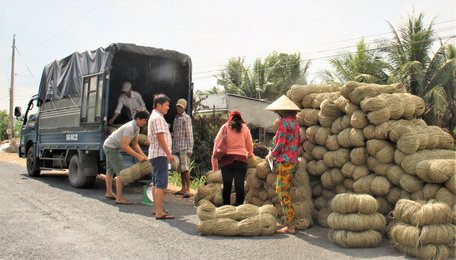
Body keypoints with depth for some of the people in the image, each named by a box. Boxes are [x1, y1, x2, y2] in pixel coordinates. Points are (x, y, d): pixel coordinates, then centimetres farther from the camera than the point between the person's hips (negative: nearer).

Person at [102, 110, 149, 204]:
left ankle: (109, 193, 37)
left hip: (108, 146, 11)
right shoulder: (129, 127, -29)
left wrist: (143, 156, -7)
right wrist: (138, 156, -32)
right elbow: (125, 146, -33)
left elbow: (135, 144, 4)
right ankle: (119, 198, -12)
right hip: (111, 147, -11)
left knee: (110, 170, 22)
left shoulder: (136, 128, 0)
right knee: (121, 172, -13)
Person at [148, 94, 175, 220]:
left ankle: (157, 209, 20)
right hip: (160, 154, -11)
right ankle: (159, 212, -14)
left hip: (155, 154, 11)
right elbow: (160, 137, -20)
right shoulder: (158, 117, -13)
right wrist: (168, 154, -20)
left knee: (156, 183, 13)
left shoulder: (154, 116, 20)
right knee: (161, 183, -12)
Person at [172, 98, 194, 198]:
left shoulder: (186, 118, -3)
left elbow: (189, 134, -9)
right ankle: (183, 189, 15)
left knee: (185, 169, -11)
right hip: (176, 148, 7)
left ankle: (188, 189, -10)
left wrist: (190, 149, -14)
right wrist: (172, 147, 15)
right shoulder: (176, 118, 19)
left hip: (184, 147, -7)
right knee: (180, 169, 9)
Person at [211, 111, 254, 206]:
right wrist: (250, 155, 29)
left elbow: (217, 142, 1)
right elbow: (250, 145, 13)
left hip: (227, 159, 0)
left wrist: (214, 157, 4)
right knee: (239, 185, 0)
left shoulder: (225, 127, 7)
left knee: (227, 185, 5)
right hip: (241, 159, 0)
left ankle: (226, 206, 10)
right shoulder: (245, 128, 10)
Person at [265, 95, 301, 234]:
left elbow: (281, 143, -16)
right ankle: (288, 221, 19)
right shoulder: (294, 122, 16)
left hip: (284, 162, -9)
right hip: (293, 161, 9)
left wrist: (272, 155, -1)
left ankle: (290, 226, -5)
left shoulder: (283, 121, -10)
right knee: (282, 192, 15)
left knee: (283, 194, -6)